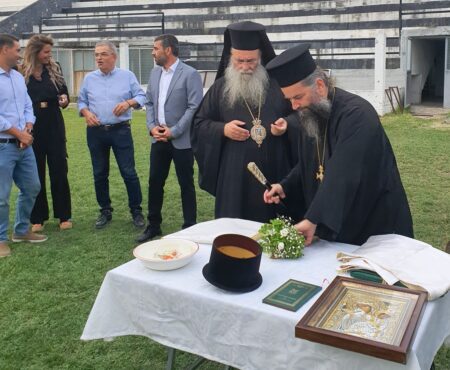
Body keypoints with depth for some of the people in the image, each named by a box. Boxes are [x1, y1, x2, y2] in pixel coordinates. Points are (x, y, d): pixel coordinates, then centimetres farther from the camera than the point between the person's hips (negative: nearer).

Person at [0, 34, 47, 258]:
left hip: (24, 145, 8)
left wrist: (27, 131, -3)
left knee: (32, 188, 16)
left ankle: (21, 230, 33)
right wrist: (18, 134, -13)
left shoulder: (18, 77, 12)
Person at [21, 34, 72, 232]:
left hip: (54, 127, 2)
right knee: (35, 173, 6)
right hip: (31, 129, -2)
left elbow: (63, 91, 11)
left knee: (59, 171, 5)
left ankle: (64, 216, 14)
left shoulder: (54, 69, 3)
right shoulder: (21, 72, -4)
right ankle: (38, 218, 15)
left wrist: (64, 98, -12)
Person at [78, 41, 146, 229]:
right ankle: (105, 211, 22)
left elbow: (141, 96, 2)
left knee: (129, 172, -3)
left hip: (120, 130, -3)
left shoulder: (127, 76, 2)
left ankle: (136, 210, 10)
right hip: (96, 132, 3)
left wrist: (128, 102, -17)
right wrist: (86, 112, -8)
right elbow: (81, 101, 12)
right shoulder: (89, 78, 8)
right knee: (99, 174, 9)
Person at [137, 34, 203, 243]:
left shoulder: (190, 74, -9)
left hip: (182, 140, -6)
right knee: (155, 183, 10)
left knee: (186, 185, 5)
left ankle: (190, 227, 18)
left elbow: (194, 107, -14)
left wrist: (174, 131, -16)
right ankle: (153, 225, 24)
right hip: (159, 138, 6)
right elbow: (150, 103, 14)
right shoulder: (155, 73, 11)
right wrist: (152, 127, -2)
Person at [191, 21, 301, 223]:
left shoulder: (278, 84, 4)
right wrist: (222, 129, -10)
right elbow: (198, 125, 7)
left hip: (274, 174, 0)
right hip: (234, 176, 0)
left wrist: (287, 125, -12)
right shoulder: (220, 88, 5)